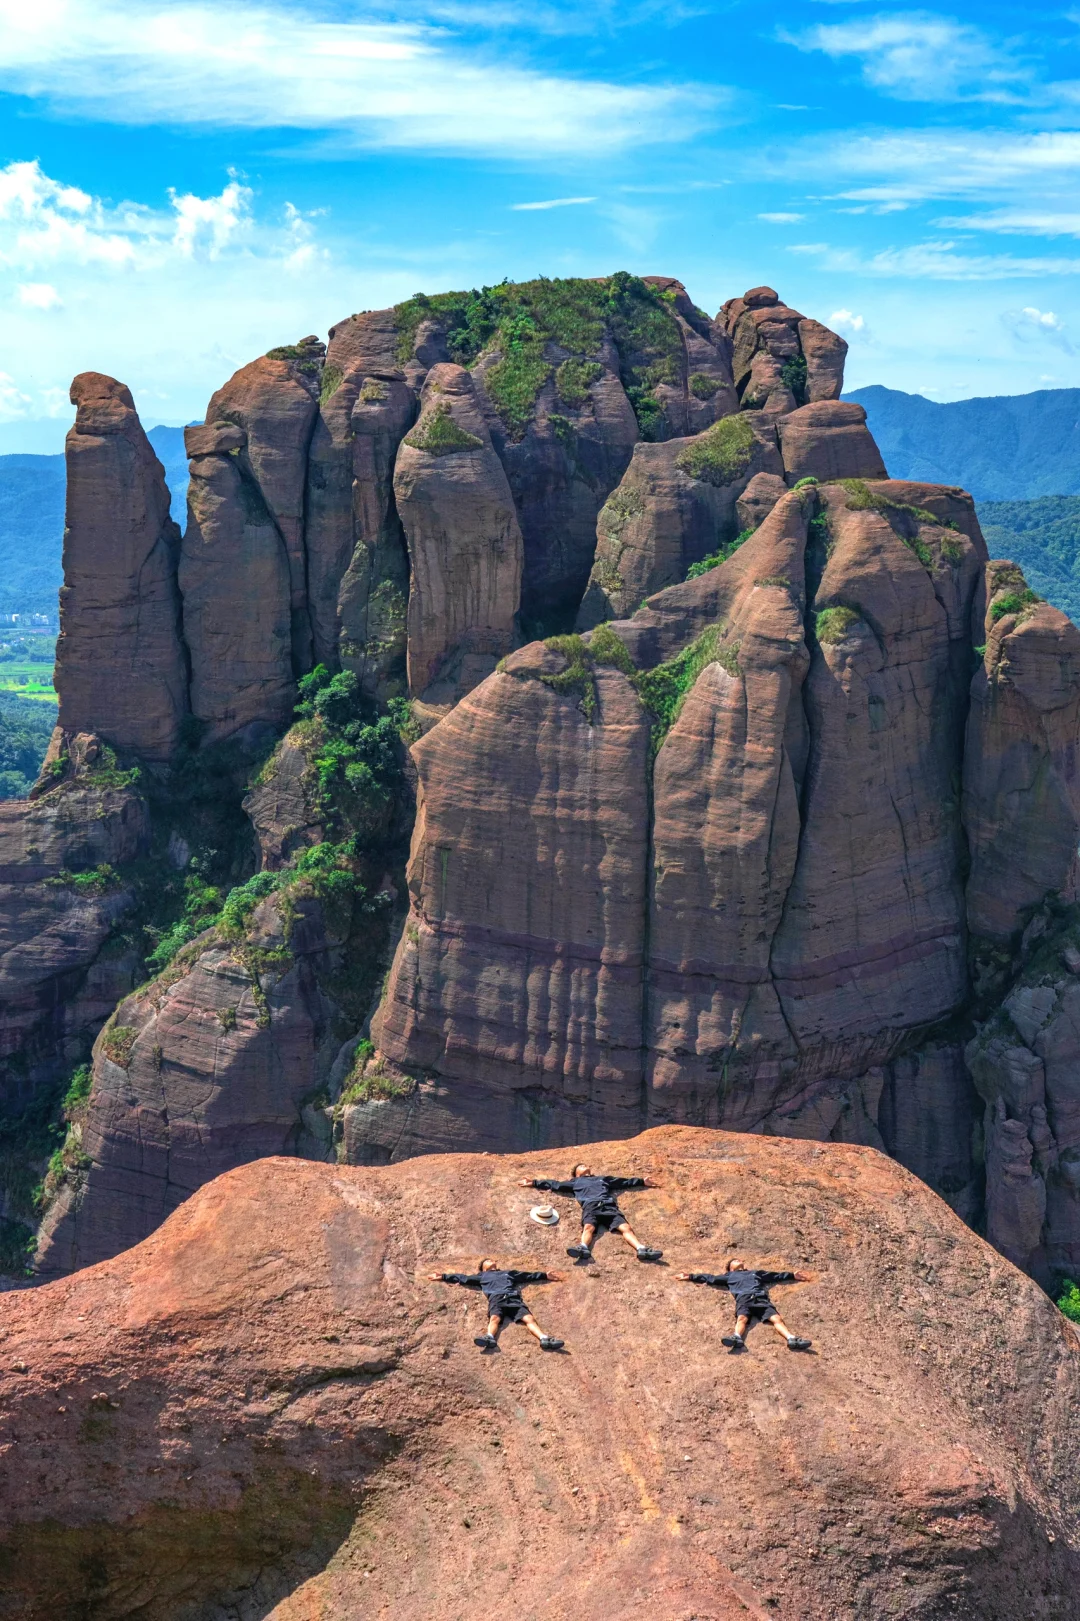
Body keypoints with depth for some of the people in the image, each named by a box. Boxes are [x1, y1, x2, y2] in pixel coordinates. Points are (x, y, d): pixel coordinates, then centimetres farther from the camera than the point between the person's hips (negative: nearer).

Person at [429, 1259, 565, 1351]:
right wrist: (444, 1276, 23)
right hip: (496, 1299, -1)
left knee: (529, 1318, -23)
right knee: (495, 1318, -34)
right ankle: (490, 1338, -62)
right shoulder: (482, 1276, 34)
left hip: (514, 1298, 1)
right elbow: (463, 1278, 30)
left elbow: (528, 1276, 41)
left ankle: (545, 1340, -43)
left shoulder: (509, 1273, 40)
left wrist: (545, 1276, 37)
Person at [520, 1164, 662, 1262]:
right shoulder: (576, 1182, 33)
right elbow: (556, 1185, 30)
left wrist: (642, 1181, 43)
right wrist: (535, 1182, 25)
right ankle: (583, 1248, -61)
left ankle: (642, 1249, -42)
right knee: (588, 1227, -34)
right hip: (591, 1207, -2)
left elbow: (624, 1181, 44)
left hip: (609, 1206, 2)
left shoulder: (603, 1179, 40)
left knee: (625, 1227, -23)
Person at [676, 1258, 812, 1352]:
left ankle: (792, 1340, -42)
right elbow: (711, 1278, 31)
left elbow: (776, 1276, 41)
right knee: (742, 1318, -33)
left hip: (761, 1298, 2)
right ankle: (737, 1338, -61)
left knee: (776, 1318, -23)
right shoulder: (730, 1276, 34)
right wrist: (691, 1277, 24)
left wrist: (793, 1276, 37)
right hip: (744, 1299, -1)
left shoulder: (756, 1272, 40)